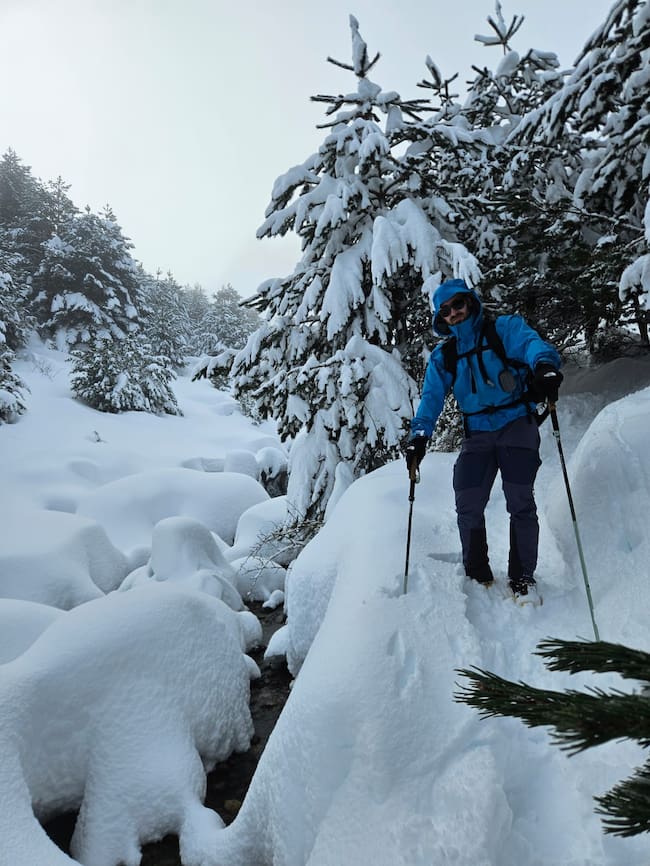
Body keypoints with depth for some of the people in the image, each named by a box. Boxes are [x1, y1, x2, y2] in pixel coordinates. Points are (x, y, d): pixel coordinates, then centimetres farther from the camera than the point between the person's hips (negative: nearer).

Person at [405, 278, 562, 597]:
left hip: (517, 425, -3)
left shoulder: (505, 328, 1)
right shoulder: (442, 356, 12)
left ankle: (522, 577, 8)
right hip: (477, 434, 3)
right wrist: (420, 433, -14)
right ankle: (477, 575, 13)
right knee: (467, 506, -5)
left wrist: (544, 365, -42)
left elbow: (532, 344, -18)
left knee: (520, 501, -9)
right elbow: (431, 397, 3)